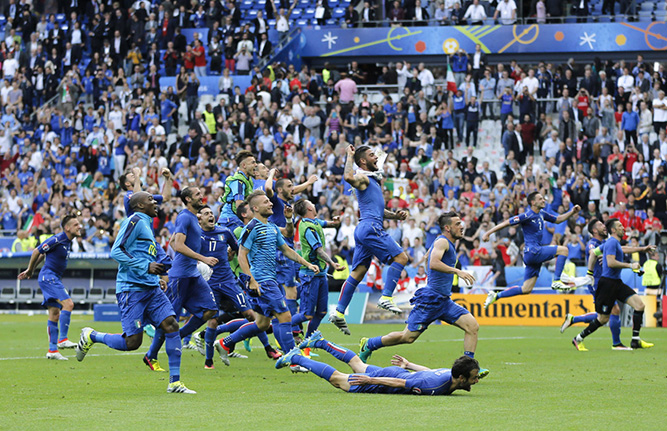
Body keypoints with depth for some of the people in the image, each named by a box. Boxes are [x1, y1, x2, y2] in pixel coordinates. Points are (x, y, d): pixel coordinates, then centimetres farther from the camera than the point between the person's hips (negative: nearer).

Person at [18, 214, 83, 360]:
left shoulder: (68, 242, 14)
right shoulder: (57, 240, -15)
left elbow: (42, 254, 23)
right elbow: (37, 252, -9)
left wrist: (29, 271, 26)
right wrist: (30, 271, 3)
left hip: (54, 279, 9)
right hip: (48, 277, -9)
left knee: (54, 315, 7)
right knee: (68, 303, -20)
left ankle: (52, 350, 9)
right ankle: (62, 339, -19)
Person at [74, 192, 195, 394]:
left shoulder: (147, 225, 21)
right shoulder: (135, 221, -7)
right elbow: (117, 252, -16)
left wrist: (156, 279, 18)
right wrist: (146, 266, -19)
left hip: (151, 288, 9)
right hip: (132, 288, -9)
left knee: (171, 325, -7)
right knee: (132, 342, -10)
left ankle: (174, 382, -5)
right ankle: (91, 336, 15)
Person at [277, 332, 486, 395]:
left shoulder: (450, 373, -12)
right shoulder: (435, 387, -38)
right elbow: (399, 383, -31)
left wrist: (409, 365, 23)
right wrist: (370, 381, -23)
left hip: (394, 372, 7)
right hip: (381, 380, -7)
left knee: (358, 365, 32)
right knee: (338, 379, 12)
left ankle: (319, 342, 48)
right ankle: (296, 358, 26)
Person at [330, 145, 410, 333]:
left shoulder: (374, 180, 25)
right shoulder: (362, 178, -5)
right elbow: (348, 177, -31)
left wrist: (395, 216, 18)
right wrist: (350, 156, -18)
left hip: (364, 230, 10)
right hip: (370, 227, -10)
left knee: (358, 272, 6)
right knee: (401, 257, -10)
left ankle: (339, 312, 3)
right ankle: (386, 297, -15)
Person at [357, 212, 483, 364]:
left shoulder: (449, 243, 19)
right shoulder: (442, 242, -10)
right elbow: (433, 263, -29)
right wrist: (457, 271, -33)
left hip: (444, 300, 9)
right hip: (430, 298, -9)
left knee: (472, 326, -7)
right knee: (408, 337, -4)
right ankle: (368, 345, 14)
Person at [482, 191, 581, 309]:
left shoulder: (541, 214, 14)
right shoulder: (527, 216, -11)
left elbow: (558, 219, 29)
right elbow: (506, 223, -9)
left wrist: (572, 212, 16)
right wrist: (488, 233, -10)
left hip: (536, 253, 9)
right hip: (532, 252, -9)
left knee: (526, 289, 7)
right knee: (563, 250, -14)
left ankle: (496, 296, 14)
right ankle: (556, 281, -16)